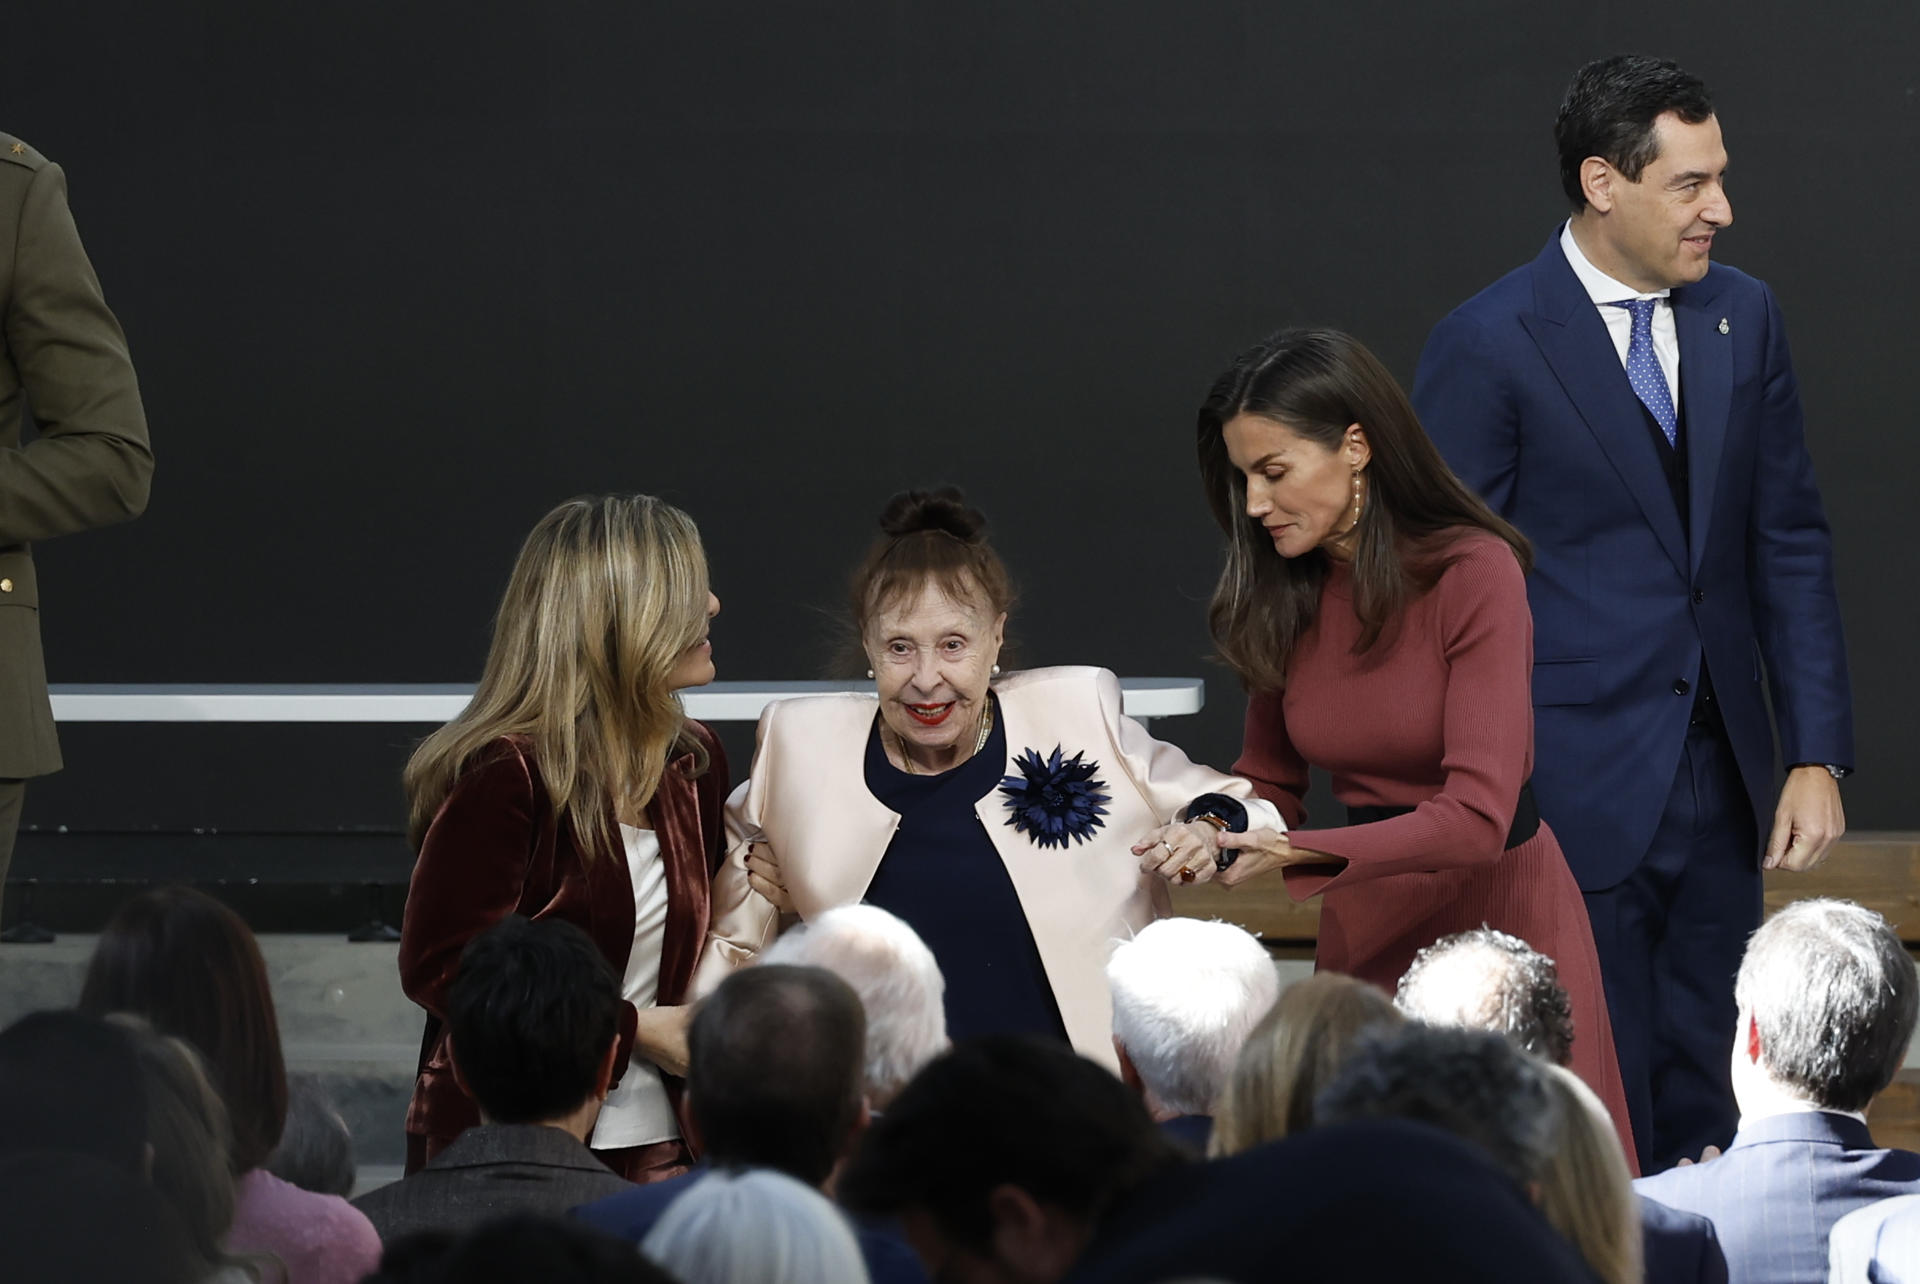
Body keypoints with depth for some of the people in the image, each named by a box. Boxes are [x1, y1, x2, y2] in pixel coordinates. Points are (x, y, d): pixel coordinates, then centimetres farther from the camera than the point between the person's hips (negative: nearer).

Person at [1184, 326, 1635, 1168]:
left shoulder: (1474, 571, -17)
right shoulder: (1284, 593, 0)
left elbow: (1478, 815, -23)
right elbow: (1269, 778, 10)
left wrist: (1298, 853, -32)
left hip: (1496, 902, -5)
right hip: (1365, 926, 5)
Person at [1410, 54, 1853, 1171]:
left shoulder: (1743, 316, 8)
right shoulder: (1489, 345, -9)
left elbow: (1791, 546, 11)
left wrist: (1817, 755, 5)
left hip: (1719, 787, 5)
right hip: (1574, 797, -5)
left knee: (1706, 1119, 7)